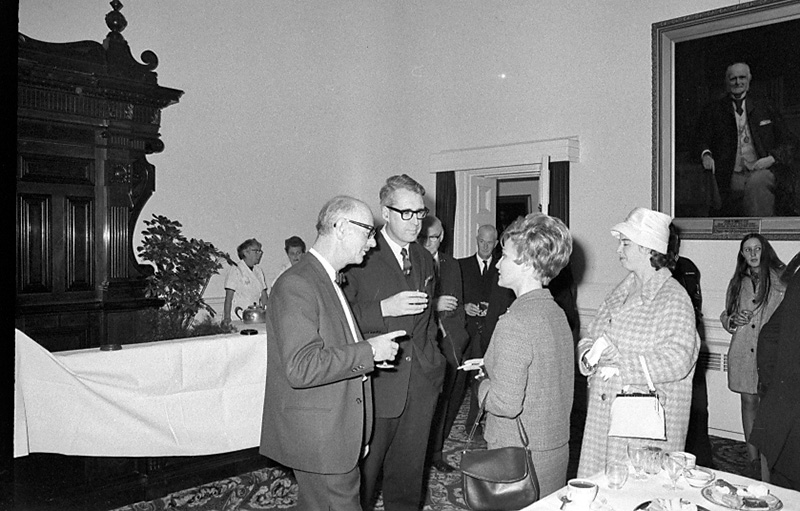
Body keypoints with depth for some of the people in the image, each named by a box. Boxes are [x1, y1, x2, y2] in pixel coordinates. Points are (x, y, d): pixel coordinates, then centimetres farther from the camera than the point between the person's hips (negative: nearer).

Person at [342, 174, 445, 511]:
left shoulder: (425, 259, 13)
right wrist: (384, 308, -24)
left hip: (421, 383, 6)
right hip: (375, 383, -5)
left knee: (409, 471, 16)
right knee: (363, 474, 7)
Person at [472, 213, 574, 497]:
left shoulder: (515, 323, -22)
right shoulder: (557, 313, 4)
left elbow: (505, 404, -25)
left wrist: (483, 382, -6)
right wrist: (493, 368, 10)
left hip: (520, 455, -8)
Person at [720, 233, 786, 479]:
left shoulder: (782, 278, -1)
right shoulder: (738, 282, 13)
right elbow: (725, 316, 21)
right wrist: (733, 320, 0)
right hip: (743, 352, 4)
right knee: (748, 402, 9)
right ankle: (753, 460, 18)